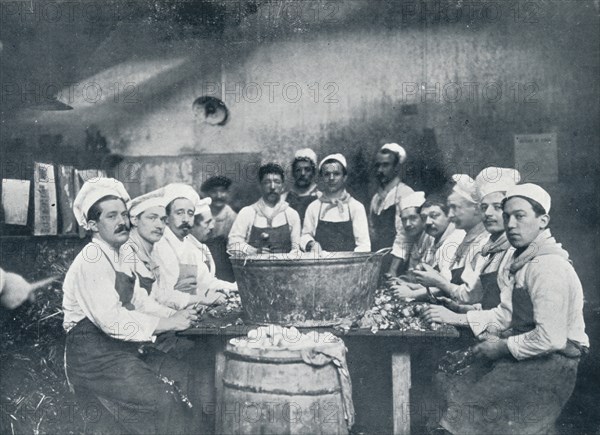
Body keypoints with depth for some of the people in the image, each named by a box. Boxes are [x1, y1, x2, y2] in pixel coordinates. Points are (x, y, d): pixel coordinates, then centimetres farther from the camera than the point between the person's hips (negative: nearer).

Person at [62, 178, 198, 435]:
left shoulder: (119, 257, 13)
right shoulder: (91, 260, -16)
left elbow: (139, 300, 13)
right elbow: (112, 320, -24)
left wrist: (174, 315, -4)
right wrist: (168, 324, -20)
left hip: (123, 348, 9)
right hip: (94, 357, -9)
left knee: (185, 376, -2)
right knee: (162, 400, -22)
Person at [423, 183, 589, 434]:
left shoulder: (548, 267, -22)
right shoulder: (520, 259, 9)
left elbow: (551, 338, -27)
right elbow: (506, 314, 13)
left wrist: (503, 347, -14)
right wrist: (456, 318, 4)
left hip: (551, 363, -9)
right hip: (520, 353, 9)